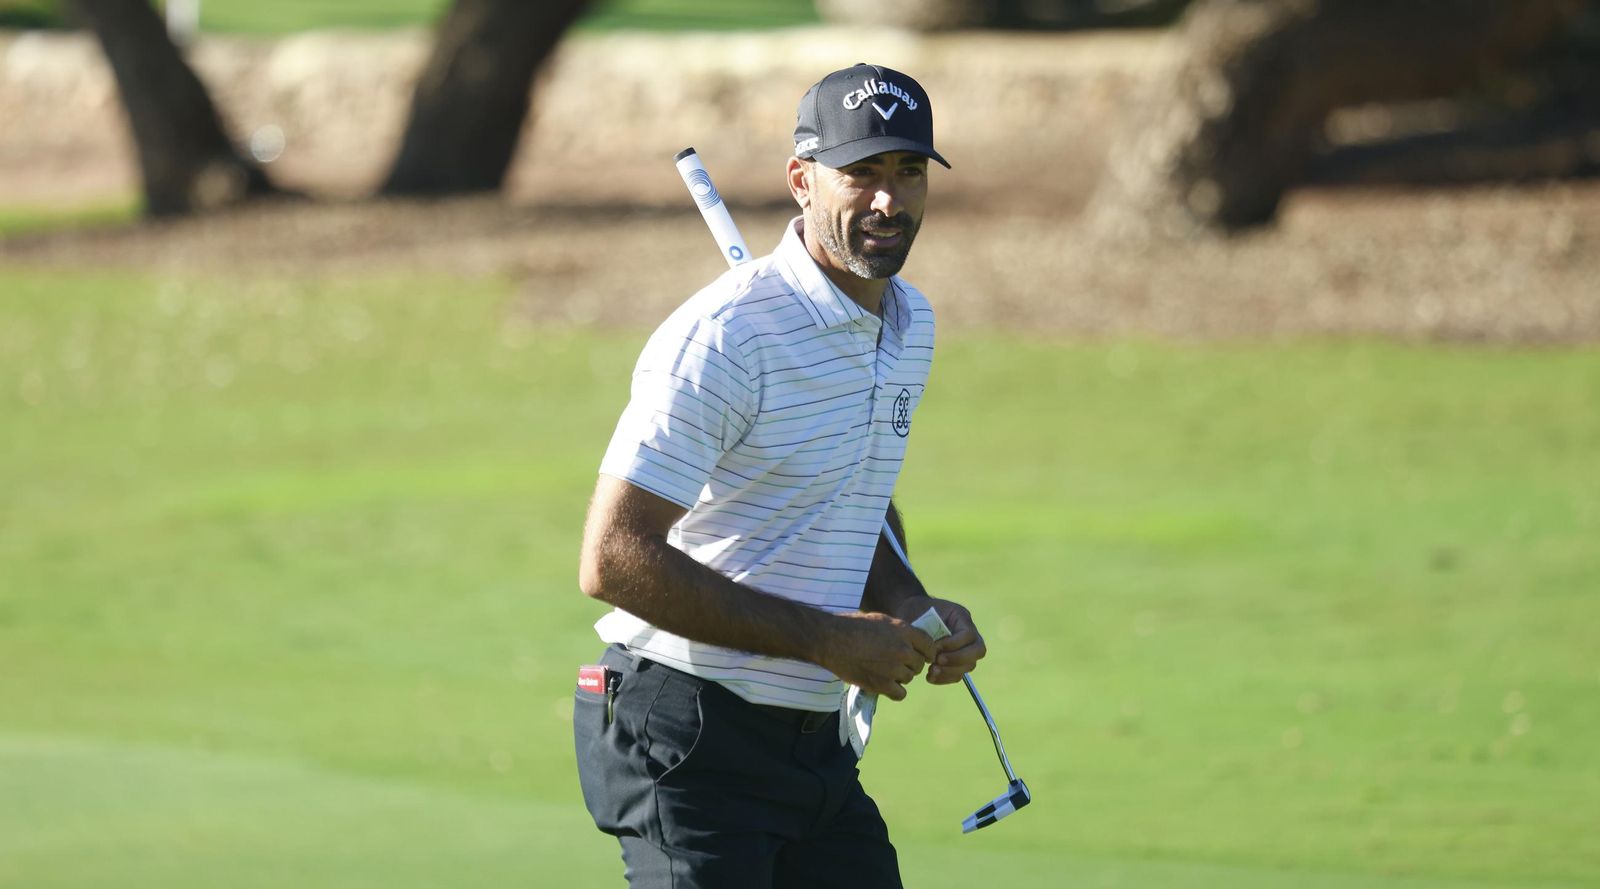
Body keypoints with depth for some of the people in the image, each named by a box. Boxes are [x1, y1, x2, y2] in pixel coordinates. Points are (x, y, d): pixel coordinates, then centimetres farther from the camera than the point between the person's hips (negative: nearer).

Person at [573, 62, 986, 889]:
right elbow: (613, 559, -21)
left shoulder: (909, 325, 11)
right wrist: (825, 638, -19)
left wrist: (910, 608, 6)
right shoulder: (721, 337, -17)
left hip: (820, 747, 8)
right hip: (690, 746, -8)